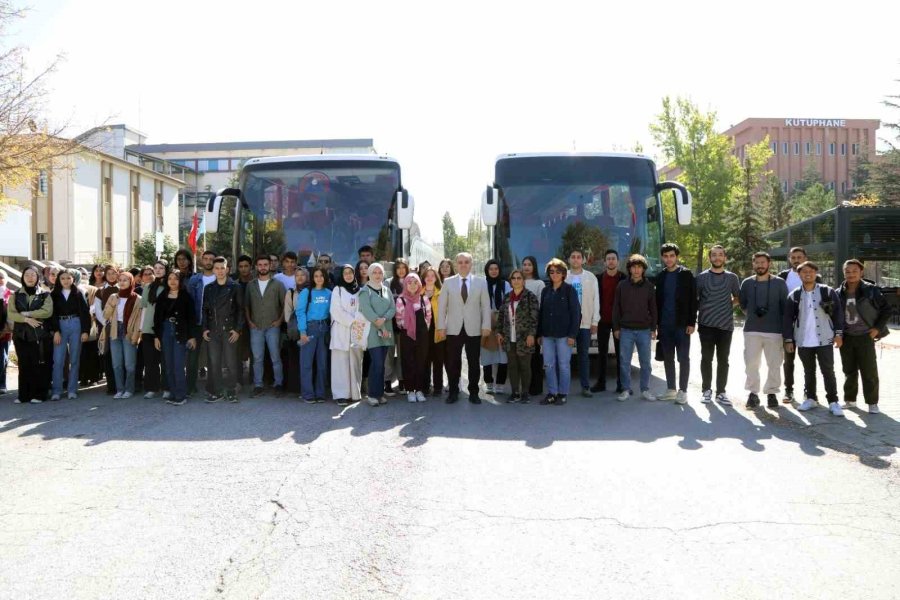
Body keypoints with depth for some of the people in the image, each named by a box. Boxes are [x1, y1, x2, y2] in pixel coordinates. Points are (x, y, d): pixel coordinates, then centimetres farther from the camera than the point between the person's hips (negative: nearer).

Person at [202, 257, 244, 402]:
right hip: (212, 331, 3)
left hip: (229, 330, -3)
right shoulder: (208, 288, 11)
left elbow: (240, 309, -1)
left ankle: (231, 392, 7)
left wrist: (238, 329, -8)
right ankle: (216, 392, 12)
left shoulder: (235, 287, 0)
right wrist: (204, 328, 3)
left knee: (231, 363, -2)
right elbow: (205, 310, 13)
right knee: (214, 363, 4)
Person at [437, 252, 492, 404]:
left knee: (474, 363, 5)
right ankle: (453, 392, 16)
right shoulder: (448, 282, 5)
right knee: (452, 362, 4)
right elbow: (442, 305, 3)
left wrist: (486, 326, -4)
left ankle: (473, 393, 16)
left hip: (473, 329, 0)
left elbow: (486, 306, 4)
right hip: (454, 329, 0)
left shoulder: (481, 282, 6)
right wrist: (441, 326, -4)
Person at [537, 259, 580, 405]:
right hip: (547, 334, 5)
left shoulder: (569, 289, -3)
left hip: (563, 334, -5)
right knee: (549, 365, 6)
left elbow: (576, 312, -7)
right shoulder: (546, 291, 11)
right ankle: (552, 393, 15)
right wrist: (539, 333, 10)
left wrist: (572, 334, -12)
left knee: (563, 365, 2)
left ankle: (563, 394, 12)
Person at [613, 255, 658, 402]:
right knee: (624, 362, 2)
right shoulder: (622, 286, 3)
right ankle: (626, 390, 11)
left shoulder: (649, 286, 3)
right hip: (626, 330, 0)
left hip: (644, 330, 0)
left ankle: (645, 390, 14)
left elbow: (653, 309, 5)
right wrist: (616, 328, 1)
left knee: (645, 362, 5)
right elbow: (616, 308, 5)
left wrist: (653, 328, 1)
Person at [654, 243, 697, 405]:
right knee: (668, 358, 9)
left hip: (682, 324, -5)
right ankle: (671, 389, 17)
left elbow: (693, 300, -5)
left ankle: (682, 391, 5)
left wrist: (691, 323, -11)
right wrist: (656, 323, 9)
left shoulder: (686, 275, -2)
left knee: (683, 358, 0)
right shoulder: (661, 277, 11)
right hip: (665, 325, 5)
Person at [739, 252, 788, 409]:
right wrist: (754, 312, 4)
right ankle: (753, 393, 9)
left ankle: (772, 393, 13)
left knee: (774, 364, 2)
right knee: (751, 363, 0)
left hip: (774, 330, -1)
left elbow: (785, 307, 5)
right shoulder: (747, 283, 9)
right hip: (751, 330, 1)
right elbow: (742, 304, 19)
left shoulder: (779, 283, 4)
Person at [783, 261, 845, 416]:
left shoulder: (828, 292, 0)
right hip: (803, 341, 2)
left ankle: (833, 402, 5)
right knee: (808, 371, 12)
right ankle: (810, 399, 23)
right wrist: (788, 339, 1)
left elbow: (838, 312, 1)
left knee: (828, 371, -1)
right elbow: (788, 319, 5)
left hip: (824, 339, -2)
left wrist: (838, 333, -5)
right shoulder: (794, 296, 5)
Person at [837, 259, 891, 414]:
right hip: (846, 337, 3)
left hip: (865, 337, -3)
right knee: (849, 371, 12)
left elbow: (886, 310, -2)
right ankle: (850, 400, 22)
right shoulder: (839, 293, 2)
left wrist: (878, 328, -8)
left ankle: (872, 403, 8)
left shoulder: (871, 290, -7)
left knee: (869, 372, 0)